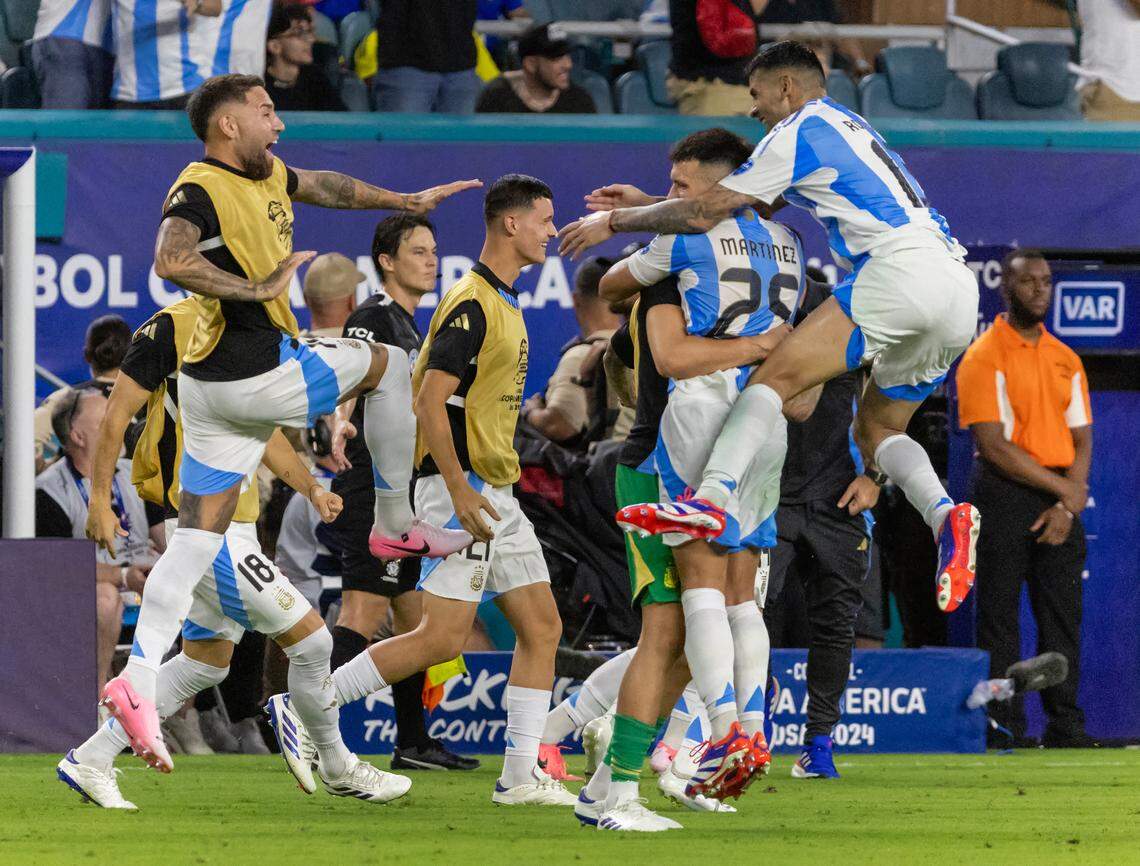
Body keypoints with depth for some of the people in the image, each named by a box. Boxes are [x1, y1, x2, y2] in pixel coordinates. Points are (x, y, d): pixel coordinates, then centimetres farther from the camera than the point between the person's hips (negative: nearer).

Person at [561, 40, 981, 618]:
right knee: (875, 426, 15)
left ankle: (712, 498, -33)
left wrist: (615, 222, 15)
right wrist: (645, 203, 39)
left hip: (903, 266, -9)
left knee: (777, 376, -15)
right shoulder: (845, 128, 32)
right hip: (958, 288, 9)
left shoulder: (801, 130, 4)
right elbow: (754, 206, 39)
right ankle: (945, 515, -12)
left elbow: (706, 213, 2)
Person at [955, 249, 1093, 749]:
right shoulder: (984, 357, -4)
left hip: (1060, 501, 5)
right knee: (1000, 618, -4)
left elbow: (1082, 441, 11)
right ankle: (1004, 728, -3)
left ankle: (1066, 724, 6)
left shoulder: (1065, 360, 14)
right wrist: (1063, 487, -11)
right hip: (1006, 496, -5)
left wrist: (1068, 506, -5)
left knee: (1063, 615, 3)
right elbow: (994, 446, -11)